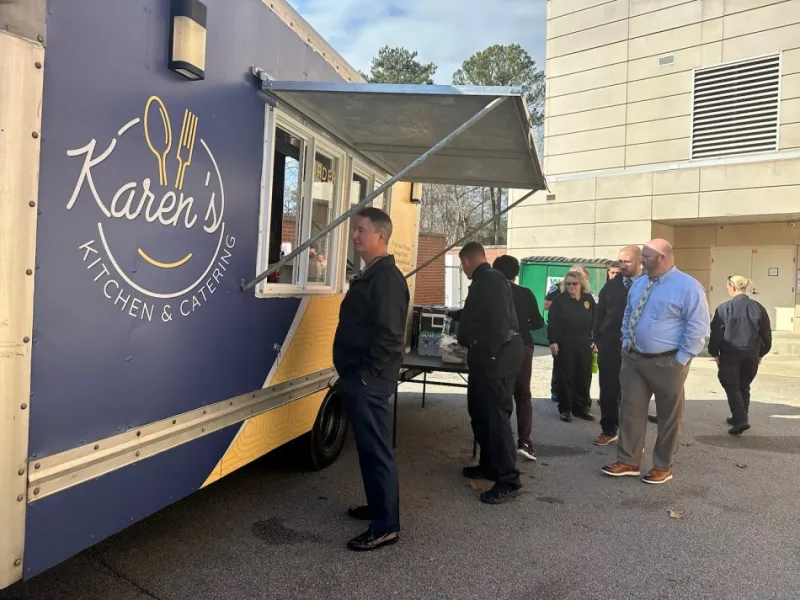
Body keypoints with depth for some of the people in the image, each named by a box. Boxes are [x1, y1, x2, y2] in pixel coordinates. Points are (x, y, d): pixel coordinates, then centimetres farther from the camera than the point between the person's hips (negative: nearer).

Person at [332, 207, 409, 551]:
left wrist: (365, 373, -19)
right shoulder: (369, 275, 16)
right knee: (368, 447, 19)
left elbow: (389, 335, -24)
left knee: (376, 449, -4)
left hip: (369, 380, -10)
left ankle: (385, 526, 6)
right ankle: (378, 506, 33)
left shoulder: (387, 277, -16)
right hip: (359, 377, 10)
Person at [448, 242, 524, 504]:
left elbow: (498, 319, -24)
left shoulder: (490, 279, -13)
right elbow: (477, 314, 38)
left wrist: (488, 354, -23)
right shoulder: (485, 280, 19)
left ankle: (509, 481, -3)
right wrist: (453, 314, 55)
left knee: (496, 414, -9)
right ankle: (489, 465, 27)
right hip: (490, 354, 11)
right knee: (480, 411, 16)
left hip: (497, 354, -11)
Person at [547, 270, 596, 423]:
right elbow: (552, 322, -5)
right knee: (565, 377, 1)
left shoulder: (589, 299, 6)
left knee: (584, 377, 7)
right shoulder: (560, 300, -3)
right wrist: (552, 341, -12)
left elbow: (595, 321, 10)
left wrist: (595, 340, 5)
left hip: (584, 344, 3)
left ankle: (581, 408, 19)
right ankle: (565, 409, 9)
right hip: (564, 344, -3)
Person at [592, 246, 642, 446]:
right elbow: (600, 314, 10)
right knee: (608, 391, 9)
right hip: (609, 346, 3)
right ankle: (608, 431, 22)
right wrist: (598, 339, 3)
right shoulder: (611, 285, 9)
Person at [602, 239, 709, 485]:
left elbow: (698, 328, -14)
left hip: (667, 363, -6)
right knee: (631, 410, 8)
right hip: (634, 359, 6)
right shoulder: (638, 284, 9)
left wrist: (680, 360, -15)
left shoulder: (687, 286, -13)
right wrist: (626, 343, 11)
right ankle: (628, 461, 19)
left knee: (668, 415, 9)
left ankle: (663, 467, 22)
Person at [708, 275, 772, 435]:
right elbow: (766, 334, 8)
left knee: (732, 387, 2)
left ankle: (741, 420, -10)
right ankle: (740, 417, 25)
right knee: (744, 386, 17)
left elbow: (716, 332, -9)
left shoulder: (724, 307, -11)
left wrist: (714, 352, 2)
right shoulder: (758, 308, 2)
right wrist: (761, 353, 19)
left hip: (730, 354, -4)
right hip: (751, 354, 5)